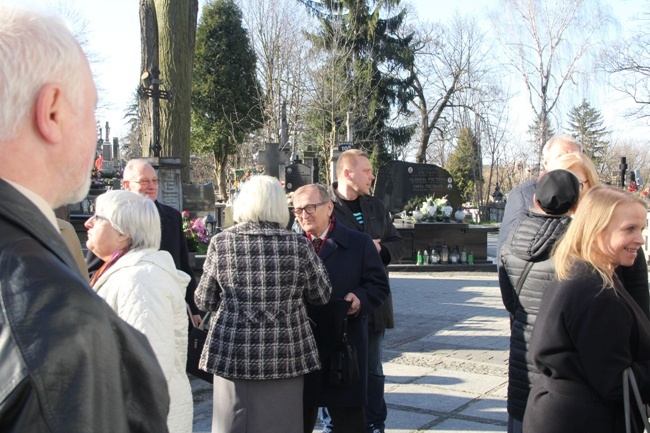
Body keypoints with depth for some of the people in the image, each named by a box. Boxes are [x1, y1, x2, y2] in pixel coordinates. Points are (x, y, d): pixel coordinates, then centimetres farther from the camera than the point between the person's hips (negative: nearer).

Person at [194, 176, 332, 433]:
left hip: (233, 354, 0)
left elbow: (204, 301, 3)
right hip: (285, 355, 0)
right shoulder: (298, 245, -5)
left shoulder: (221, 243, -5)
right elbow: (322, 295, 5)